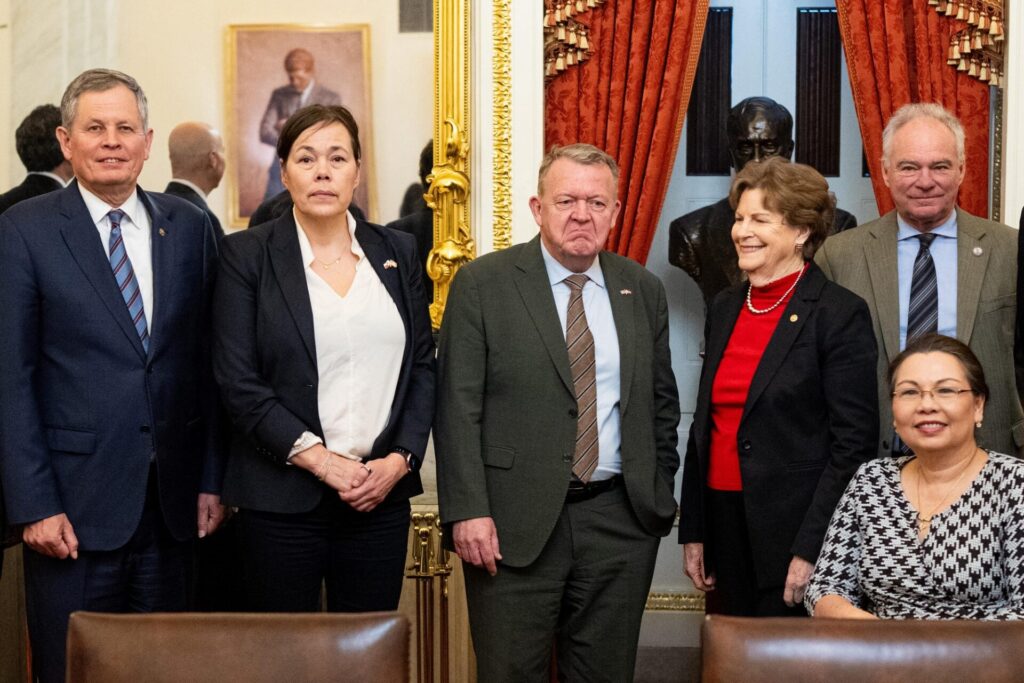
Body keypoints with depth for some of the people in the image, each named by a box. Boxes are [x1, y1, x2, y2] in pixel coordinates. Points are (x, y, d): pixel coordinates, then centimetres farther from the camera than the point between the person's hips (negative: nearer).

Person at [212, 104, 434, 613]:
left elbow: (422, 366, 11)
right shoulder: (246, 254, 0)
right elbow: (238, 381, -6)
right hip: (282, 500, -3)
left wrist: (401, 458, -4)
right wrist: (320, 459, -13)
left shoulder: (397, 252, 10)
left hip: (382, 495, 3)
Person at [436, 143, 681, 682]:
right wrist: (467, 511, -13)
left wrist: (660, 495, 10)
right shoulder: (481, 284, -3)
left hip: (620, 522, 4)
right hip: (513, 523, -3)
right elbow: (458, 407, -7)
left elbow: (662, 405, 16)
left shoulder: (643, 290, 9)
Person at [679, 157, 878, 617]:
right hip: (723, 523, 6)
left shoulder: (840, 314, -9)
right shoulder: (725, 308, 11)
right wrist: (693, 530, 11)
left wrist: (811, 549, -16)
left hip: (792, 531, -6)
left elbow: (853, 443, -12)